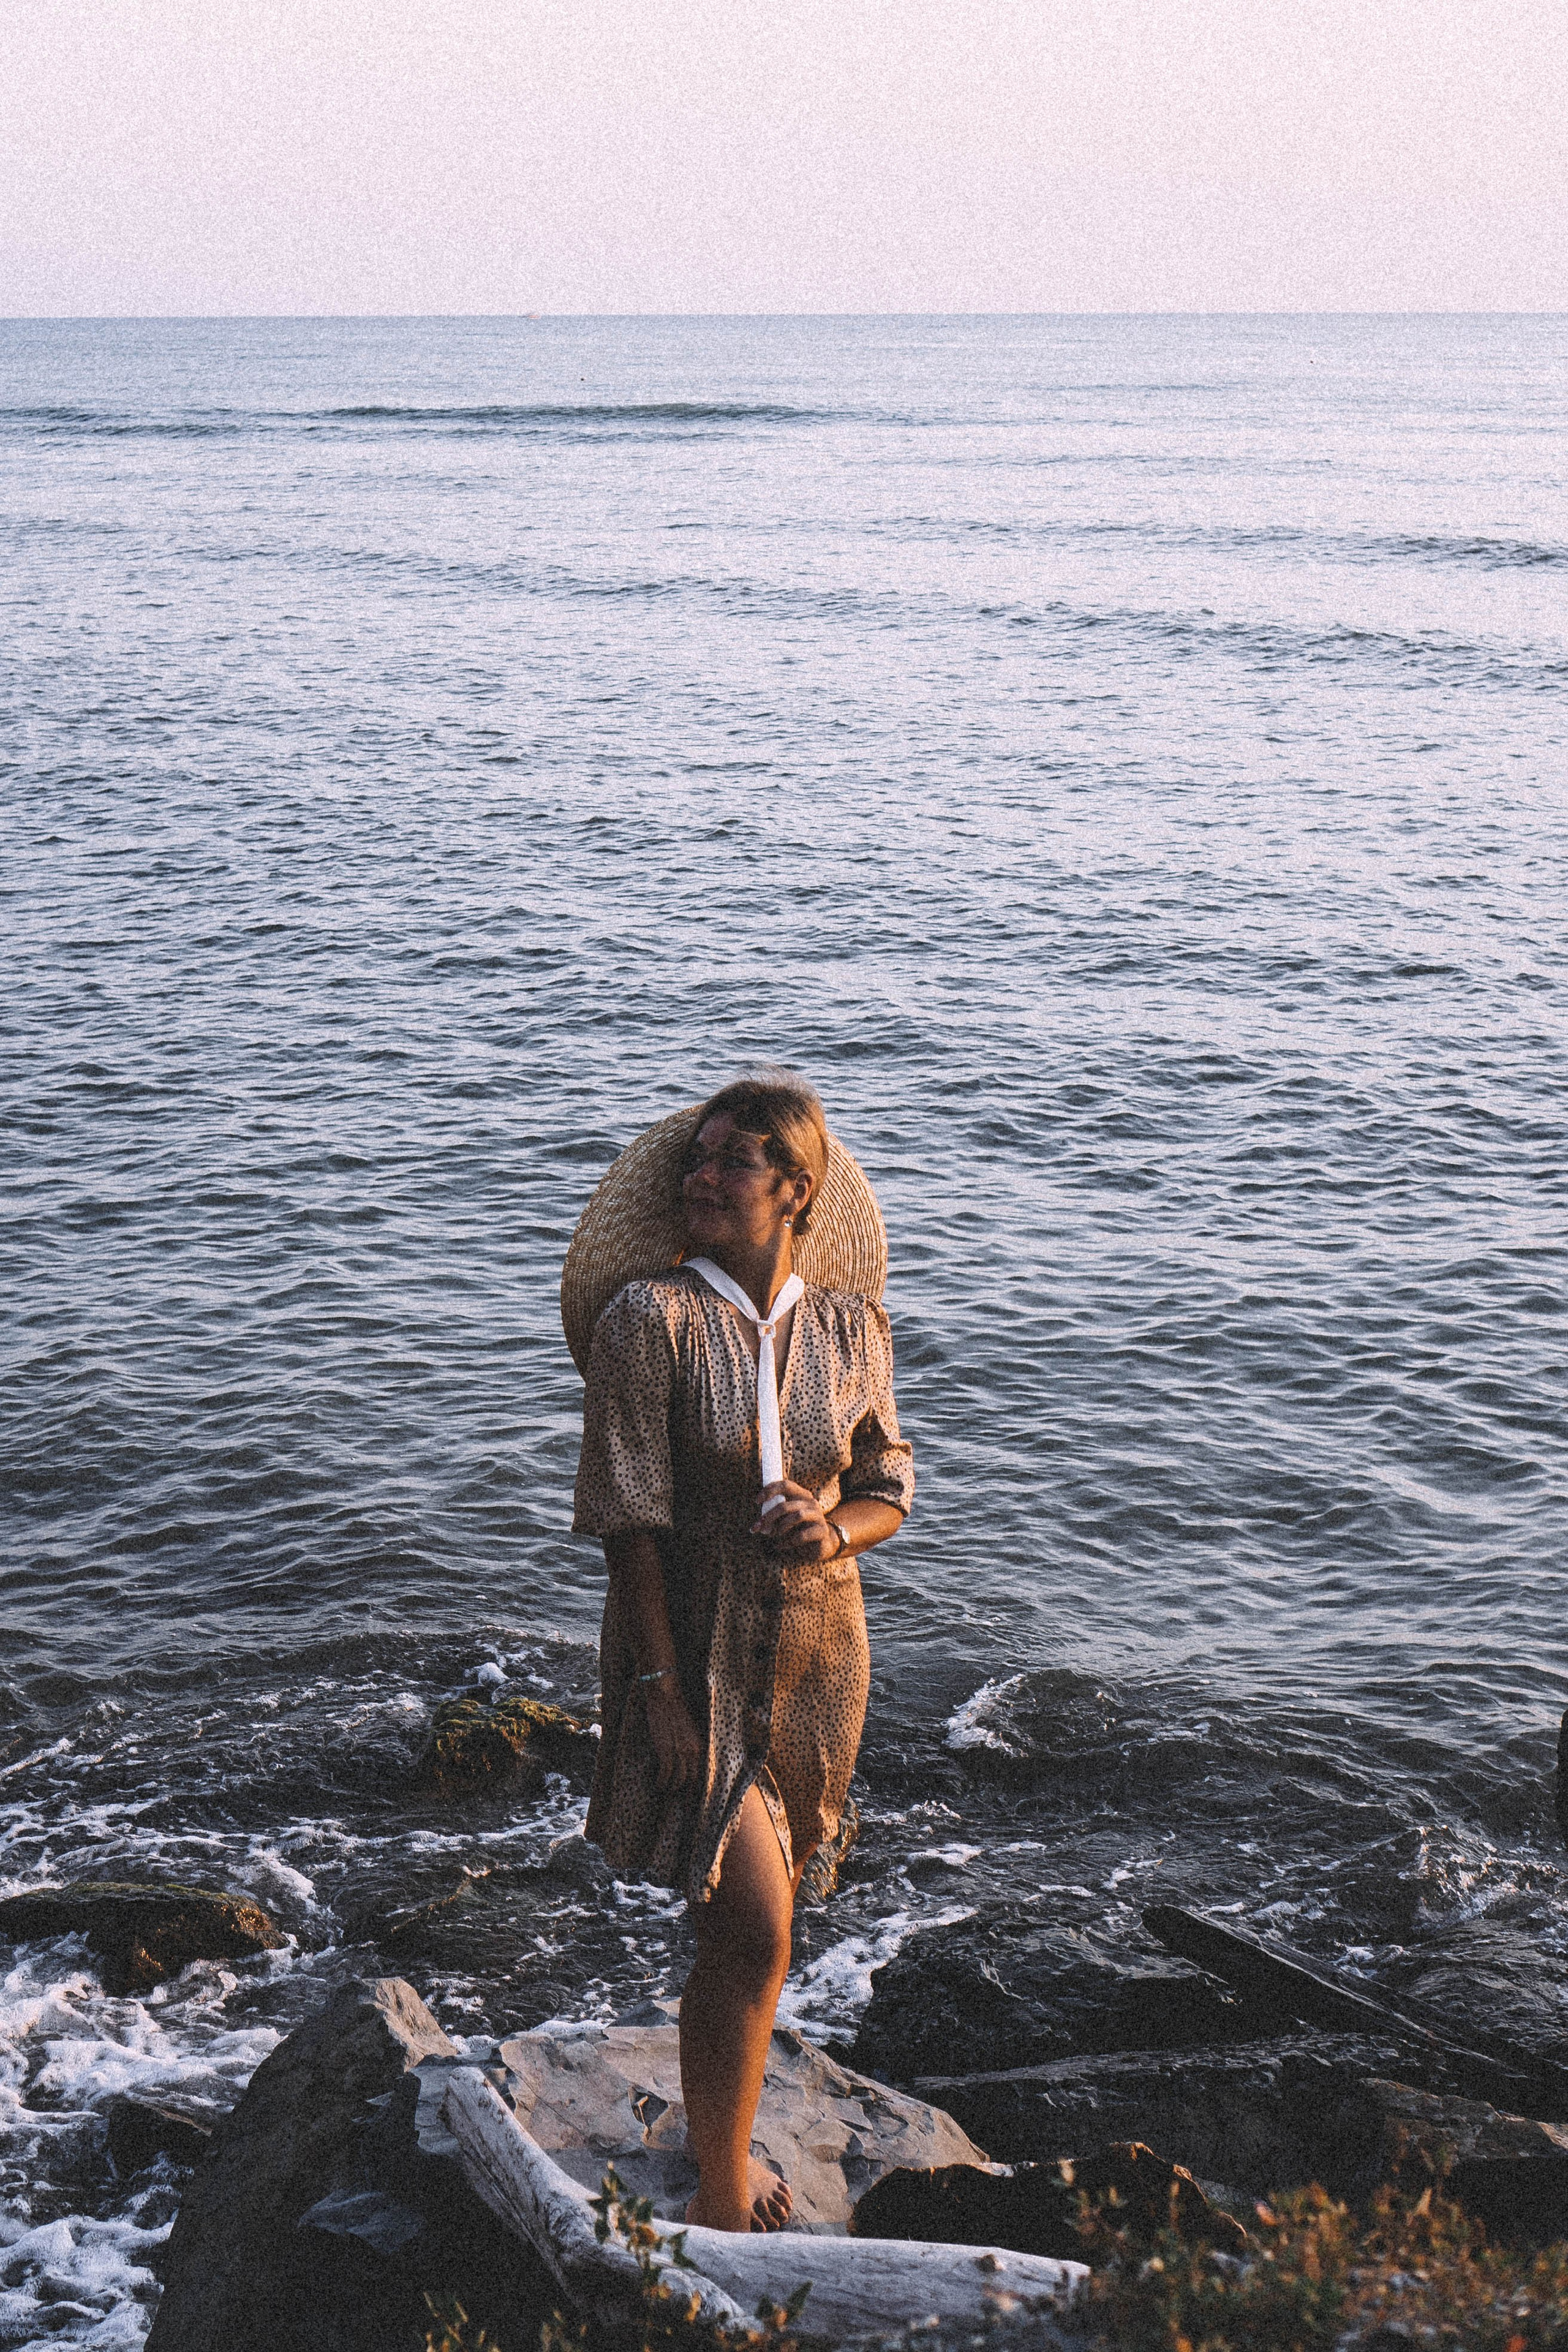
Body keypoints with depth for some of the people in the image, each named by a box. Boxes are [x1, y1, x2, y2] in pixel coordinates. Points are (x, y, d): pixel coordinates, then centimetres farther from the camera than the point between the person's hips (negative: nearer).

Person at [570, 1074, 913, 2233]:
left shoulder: (851, 1326, 0)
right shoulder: (651, 1319, -13)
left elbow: (889, 1491, 7)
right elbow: (630, 1519, -14)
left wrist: (835, 1530, -16)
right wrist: (663, 1689, -17)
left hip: (818, 1648, 5)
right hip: (694, 1649, -4)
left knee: (757, 1915, 17)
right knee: (752, 1932, -9)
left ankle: (719, 2128, 38)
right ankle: (723, 2206, 6)